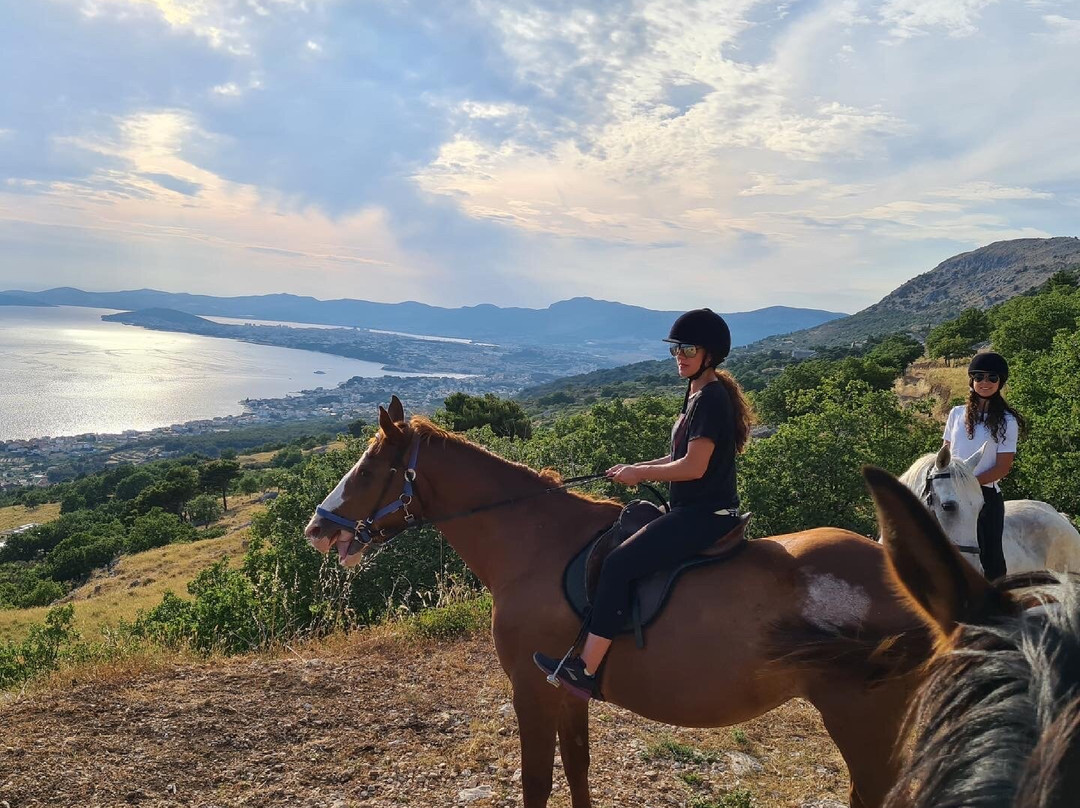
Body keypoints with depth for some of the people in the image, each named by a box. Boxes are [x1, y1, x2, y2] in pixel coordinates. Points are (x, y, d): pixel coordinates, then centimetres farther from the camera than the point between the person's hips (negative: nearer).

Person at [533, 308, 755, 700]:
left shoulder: (710, 397, -16)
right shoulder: (698, 393, 15)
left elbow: (694, 467, -22)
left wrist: (640, 474, -10)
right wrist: (637, 468, 8)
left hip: (704, 515, -11)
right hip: (696, 511, 11)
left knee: (618, 563, -20)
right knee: (616, 538, 17)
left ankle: (585, 671, -16)